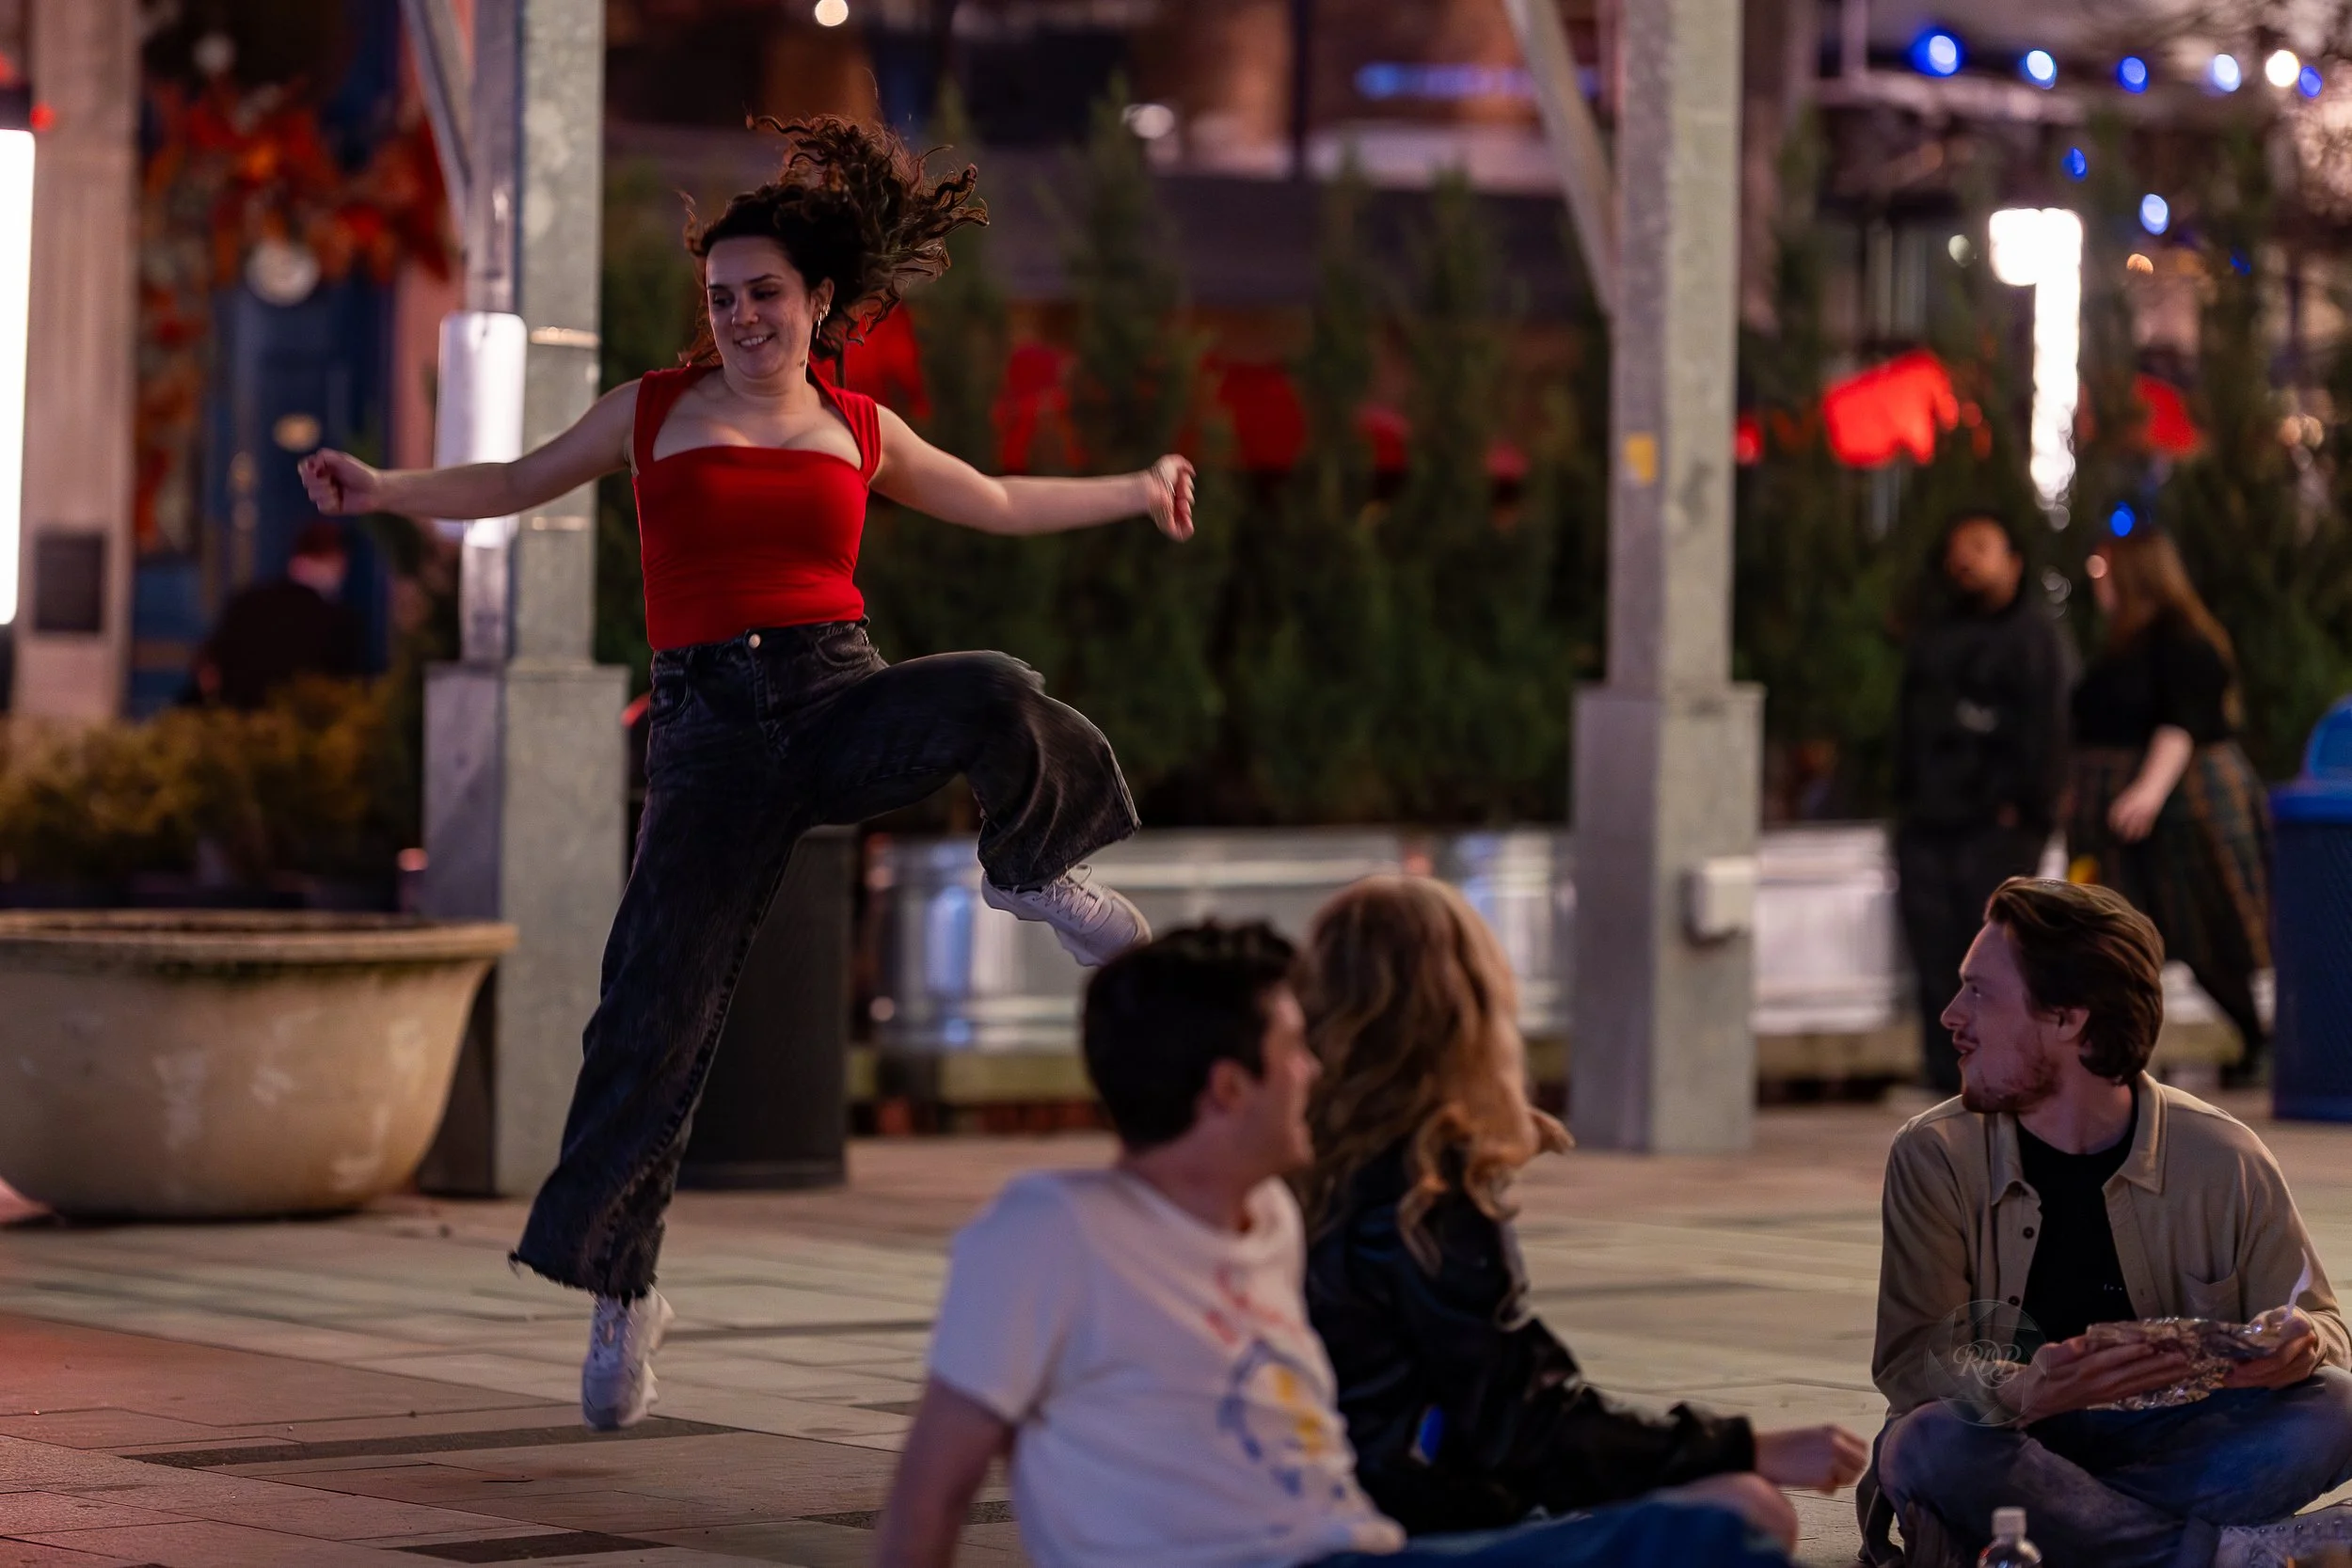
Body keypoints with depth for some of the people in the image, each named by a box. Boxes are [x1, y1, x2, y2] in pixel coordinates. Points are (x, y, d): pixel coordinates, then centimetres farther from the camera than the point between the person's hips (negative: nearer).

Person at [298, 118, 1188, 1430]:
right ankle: (622, 1288, 4)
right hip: (712, 731, -1)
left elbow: (999, 504, 28)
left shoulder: (860, 432, 16)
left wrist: (1137, 491, 24)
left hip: (840, 698, 1)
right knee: (657, 1009, -9)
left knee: (994, 699, -34)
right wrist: (386, 490, 3)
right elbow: (518, 484, 18)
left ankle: (1039, 874, -1)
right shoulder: (655, 411, 12)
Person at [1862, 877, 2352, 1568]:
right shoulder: (1935, 1158, -5)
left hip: (2167, 1446, 1)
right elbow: (1911, 1363, -13)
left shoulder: (2224, 1161, -2)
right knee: (1934, 1445, -36)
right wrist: (2025, 1394, -36)